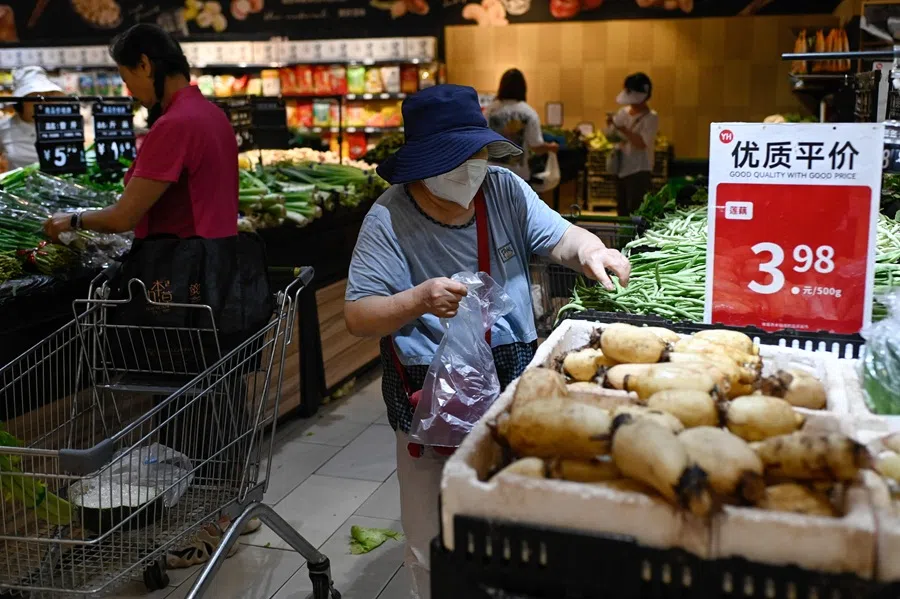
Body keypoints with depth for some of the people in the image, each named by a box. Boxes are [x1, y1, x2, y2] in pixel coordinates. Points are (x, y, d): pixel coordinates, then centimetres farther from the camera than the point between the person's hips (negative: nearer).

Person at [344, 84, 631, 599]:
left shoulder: (504, 190, 0)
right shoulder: (389, 219, -13)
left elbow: (558, 236, -2)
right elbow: (358, 318, -14)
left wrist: (589, 250, -26)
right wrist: (420, 301, -32)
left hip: (514, 381, 4)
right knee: (435, 547, 9)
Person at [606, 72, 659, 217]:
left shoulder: (651, 117, -10)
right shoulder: (623, 112, 7)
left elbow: (642, 143, -22)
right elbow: (611, 136, 14)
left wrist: (622, 128, -25)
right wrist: (610, 125, -6)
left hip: (639, 172, -7)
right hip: (621, 169, 7)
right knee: (622, 212, 13)